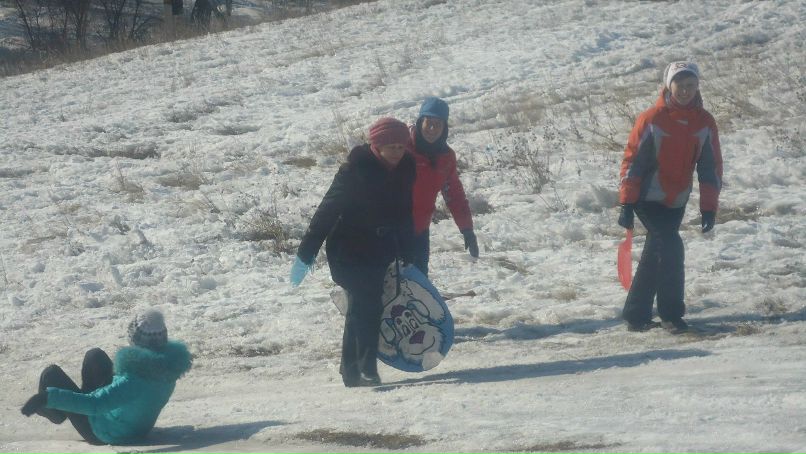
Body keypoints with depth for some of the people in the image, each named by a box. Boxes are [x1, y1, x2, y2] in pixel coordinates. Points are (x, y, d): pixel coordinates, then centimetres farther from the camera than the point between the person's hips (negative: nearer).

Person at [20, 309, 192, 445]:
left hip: (104, 434, -8)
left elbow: (94, 404, -44)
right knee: (95, 355, 15)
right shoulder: (168, 363, -16)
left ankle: (55, 414, 30)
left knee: (51, 374, -1)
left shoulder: (134, 381, -41)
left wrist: (49, 397, -44)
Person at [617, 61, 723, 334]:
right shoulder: (652, 120, -13)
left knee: (655, 255, 11)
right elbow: (632, 161, -10)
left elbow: (711, 167, 3)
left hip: (676, 202, 5)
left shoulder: (704, 123, -1)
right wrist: (626, 204, -14)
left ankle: (636, 315, 21)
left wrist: (709, 207, -2)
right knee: (670, 246, -19)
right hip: (648, 198, -5)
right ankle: (671, 314, -10)